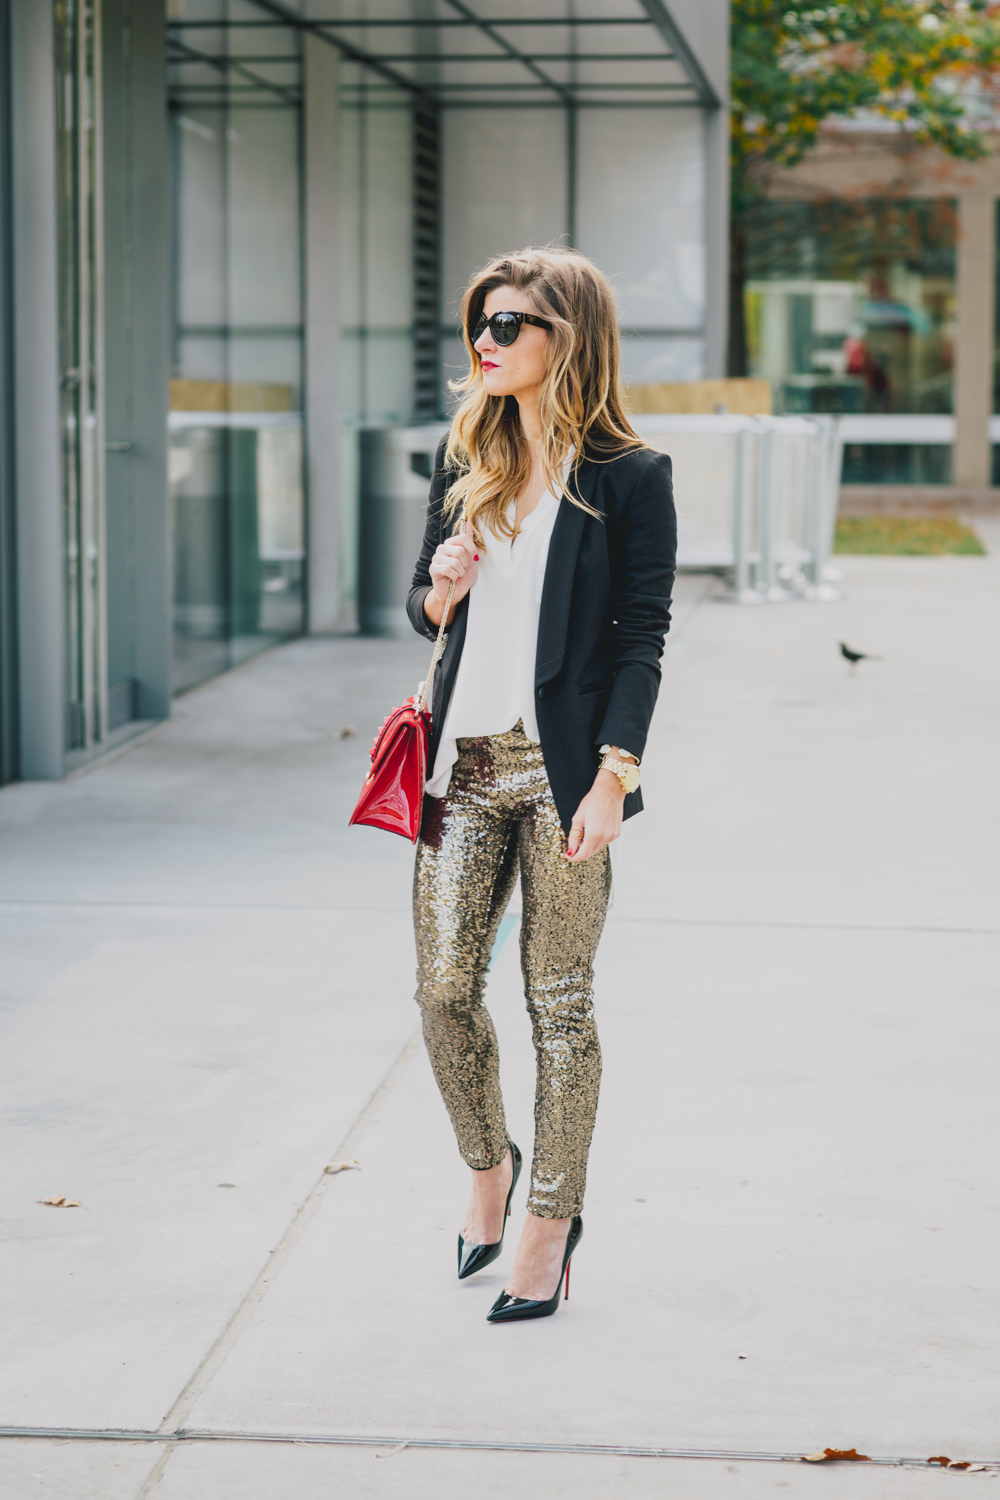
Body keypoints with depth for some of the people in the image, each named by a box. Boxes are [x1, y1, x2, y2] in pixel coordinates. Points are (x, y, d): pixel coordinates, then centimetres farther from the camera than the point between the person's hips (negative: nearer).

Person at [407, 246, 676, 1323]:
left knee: (558, 1001, 3)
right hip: (464, 761, 5)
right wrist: (437, 595, -7)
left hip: (562, 767, -5)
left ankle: (552, 1215, 16)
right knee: (443, 987, 4)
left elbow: (642, 636, -6)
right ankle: (488, 1166, 29)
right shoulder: (465, 458, 11)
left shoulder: (628, 477, -4)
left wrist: (613, 777, -13)